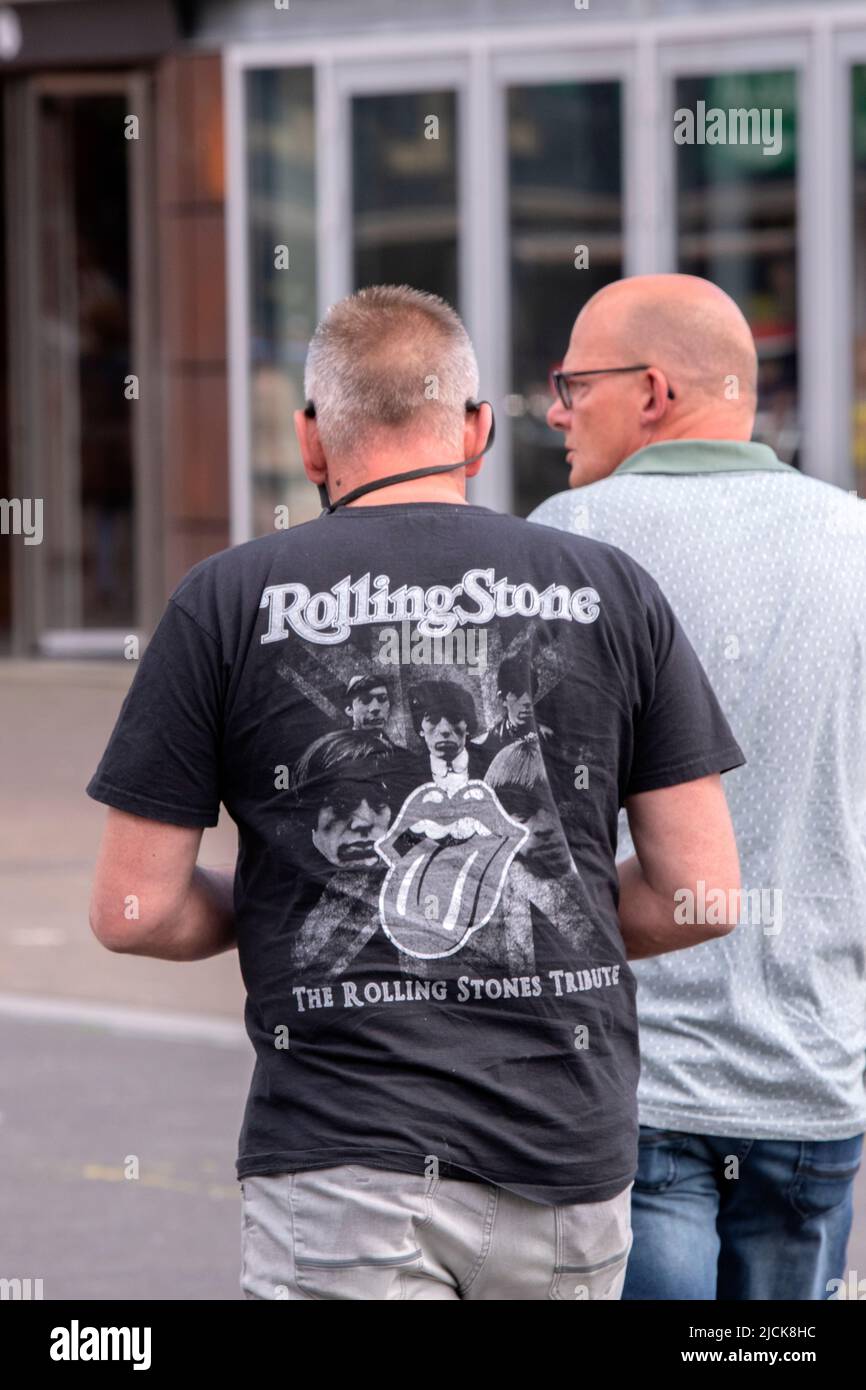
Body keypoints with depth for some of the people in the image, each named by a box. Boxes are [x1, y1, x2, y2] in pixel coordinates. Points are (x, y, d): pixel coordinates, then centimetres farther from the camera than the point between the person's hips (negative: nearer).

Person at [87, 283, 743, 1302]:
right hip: (570, 1158, 3)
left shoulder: (227, 602, -1)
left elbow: (134, 912, 0)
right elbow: (703, 892, 4)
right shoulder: (610, 593, 5)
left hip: (340, 1154, -3)